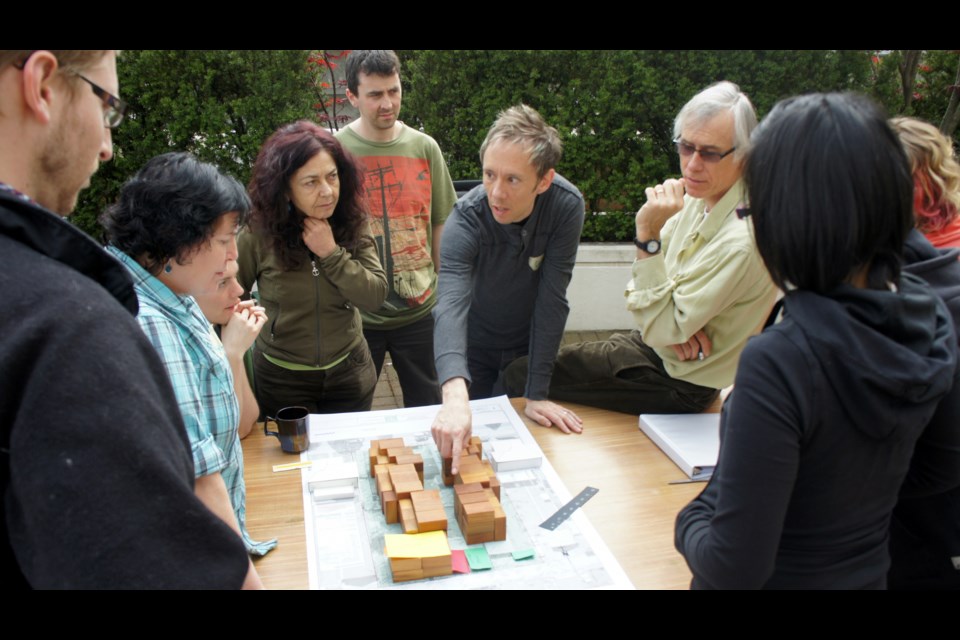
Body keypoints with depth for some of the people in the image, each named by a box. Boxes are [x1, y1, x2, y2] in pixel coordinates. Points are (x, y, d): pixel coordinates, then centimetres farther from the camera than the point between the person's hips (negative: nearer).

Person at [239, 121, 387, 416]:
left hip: (349, 372, 2)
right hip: (282, 379, -2)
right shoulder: (259, 235, -15)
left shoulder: (353, 223, -9)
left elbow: (376, 295, -15)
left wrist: (331, 253, -23)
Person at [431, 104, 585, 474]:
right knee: (463, 438, 12)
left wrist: (537, 394, -25)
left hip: (528, 346, 1)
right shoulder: (466, 219, -32)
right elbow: (450, 304, -46)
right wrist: (455, 394, -63)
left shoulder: (566, 205, -27)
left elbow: (552, 301, -25)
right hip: (473, 349, -1)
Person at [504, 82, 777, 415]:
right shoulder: (699, 196, -3)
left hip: (679, 382, -8)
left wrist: (648, 234, -34)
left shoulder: (741, 240, -30)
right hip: (650, 344, 8)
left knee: (523, 379, -7)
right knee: (522, 369, 11)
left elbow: (661, 330, -28)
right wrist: (678, 318, -15)